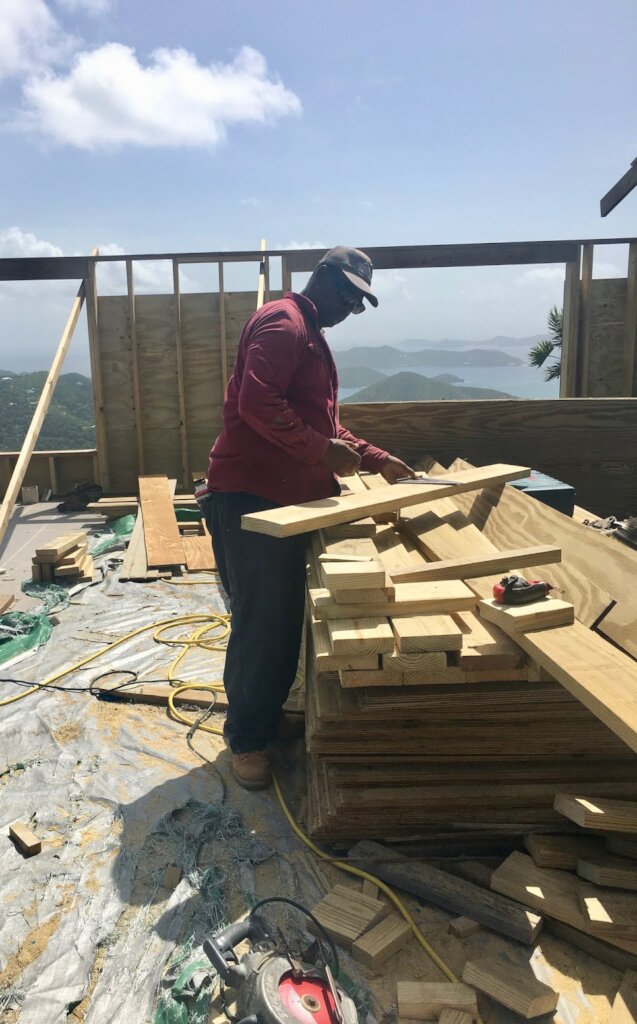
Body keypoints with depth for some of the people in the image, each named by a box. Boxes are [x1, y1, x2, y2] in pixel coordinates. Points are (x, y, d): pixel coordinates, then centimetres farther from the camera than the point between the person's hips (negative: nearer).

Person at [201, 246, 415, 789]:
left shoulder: (312, 336, 23)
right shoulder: (283, 322, -10)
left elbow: (323, 422, 24)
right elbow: (256, 403, -24)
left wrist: (378, 460, 16)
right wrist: (324, 450, -21)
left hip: (285, 499, 10)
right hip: (249, 498, -10)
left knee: (286, 618, 16)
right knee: (260, 622, -3)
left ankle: (269, 714, 31)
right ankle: (246, 739, 12)